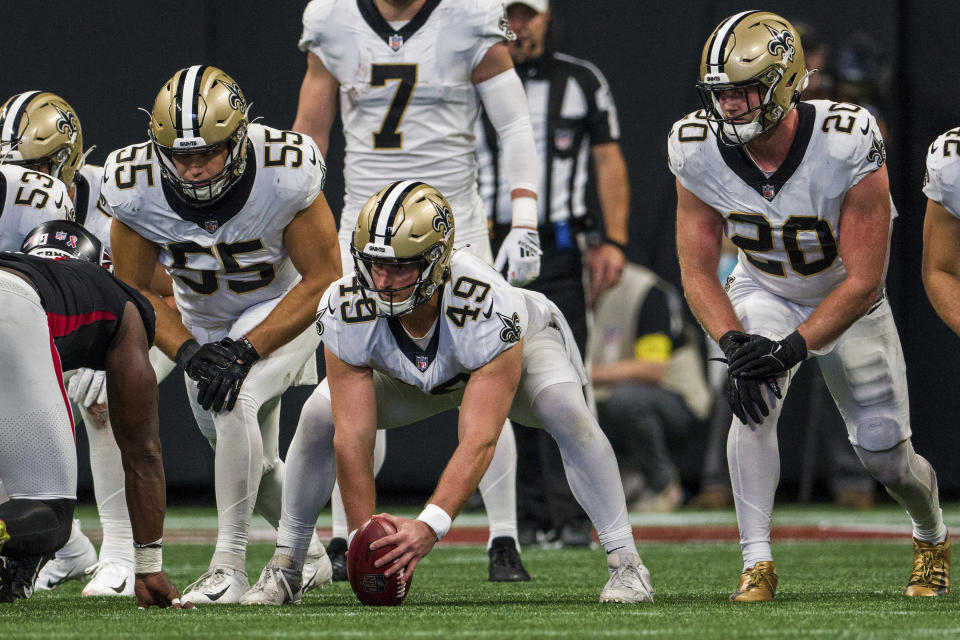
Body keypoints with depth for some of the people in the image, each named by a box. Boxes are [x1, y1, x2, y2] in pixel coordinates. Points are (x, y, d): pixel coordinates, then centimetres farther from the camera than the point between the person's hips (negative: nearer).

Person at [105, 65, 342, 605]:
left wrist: (245, 350, -32)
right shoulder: (136, 187, -27)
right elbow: (135, 290, -11)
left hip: (284, 308, -4)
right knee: (254, 461, 14)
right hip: (202, 320, 4)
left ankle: (230, 565, -21)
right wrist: (187, 352, -27)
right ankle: (309, 557, 42)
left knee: (236, 402, -29)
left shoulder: (285, 175, -35)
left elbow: (322, 280, -25)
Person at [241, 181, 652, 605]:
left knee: (568, 415, -31)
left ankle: (625, 565, -20)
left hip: (515, 345, -3)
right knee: (319, 420, -18)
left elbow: (478, 441, -46)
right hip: (403, 373, 3)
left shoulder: (487, 308, -45)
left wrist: (430, 526, -58)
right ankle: (285, 568, 1)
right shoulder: (346, 313, -36)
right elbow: (353, 437, -31)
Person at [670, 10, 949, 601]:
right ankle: (758, 563, -21)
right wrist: (735, 344, -34)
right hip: (764, 293, 2)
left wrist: (791, 348, -39)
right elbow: (698, 275, -16)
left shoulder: (848, 147, -35)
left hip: (845, 301, -2)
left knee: (886, 456, 3)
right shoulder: (700, 153, -24)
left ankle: (932, 536, 38)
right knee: (755, 398, -28)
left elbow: (863, 283, -31)